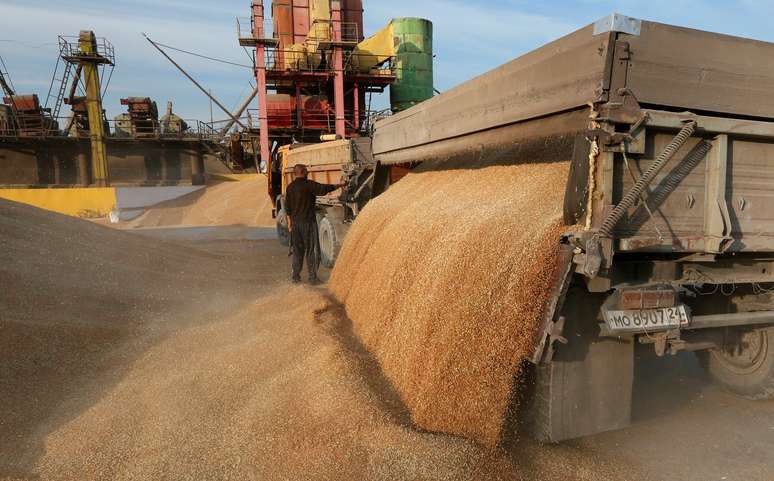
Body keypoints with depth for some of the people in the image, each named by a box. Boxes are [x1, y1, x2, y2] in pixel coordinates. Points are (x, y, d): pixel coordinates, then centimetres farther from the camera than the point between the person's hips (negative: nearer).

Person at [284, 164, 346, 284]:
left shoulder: (290, 187, 9)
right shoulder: (308, 185, -11)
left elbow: (287, 207, 13)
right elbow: (324, 188, -17)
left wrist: (290, 222, 20)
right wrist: (340, 184, -6)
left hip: (295, 222, 6)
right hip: (308, 222, -6)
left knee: (297, 250, 14)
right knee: (312, 250, 1)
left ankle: (296, 276, 16)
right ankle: (312, 277, 2)